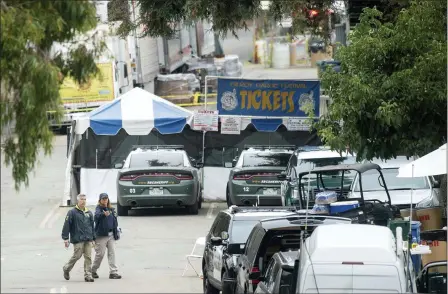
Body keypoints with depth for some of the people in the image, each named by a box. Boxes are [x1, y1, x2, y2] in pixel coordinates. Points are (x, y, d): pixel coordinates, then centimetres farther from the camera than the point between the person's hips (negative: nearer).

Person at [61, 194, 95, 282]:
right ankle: (66, 269, 20)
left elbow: (92, 226, 21)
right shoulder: (72, 212, -3)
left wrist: (93, 238, 17)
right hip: (78, 239, -5)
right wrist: (65, 238, -11)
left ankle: (88, 275, 2)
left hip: (88, 240, 5)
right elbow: (66, 225, -6)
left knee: (88, 257, -1)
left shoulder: (89, 213, 15)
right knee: (77, 256, -4)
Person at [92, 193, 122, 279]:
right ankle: (93, 270, 19)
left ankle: (113, 272, 0)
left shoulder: (111, 209, 10)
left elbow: (115, 222, 17)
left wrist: (116, 233, 14)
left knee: (112, 253, 0)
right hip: (101, 235, -5)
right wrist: (104, 214, -52)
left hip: (111, 235, 5)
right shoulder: (98, 209, -7)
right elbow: (97, 216, -31)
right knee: (100, 254, 0)